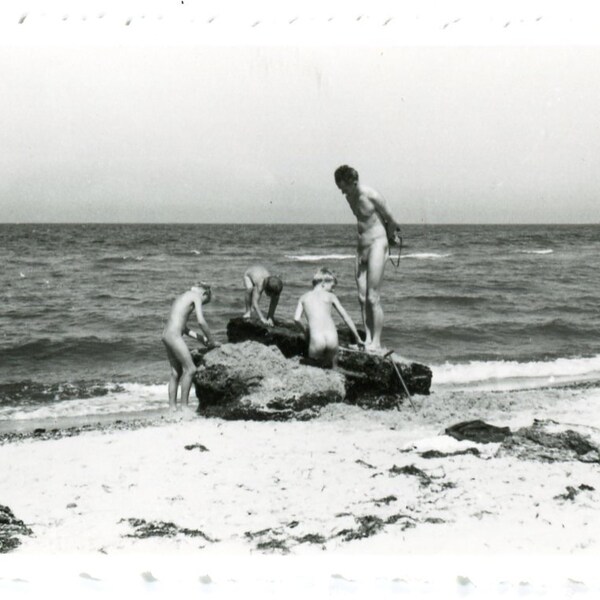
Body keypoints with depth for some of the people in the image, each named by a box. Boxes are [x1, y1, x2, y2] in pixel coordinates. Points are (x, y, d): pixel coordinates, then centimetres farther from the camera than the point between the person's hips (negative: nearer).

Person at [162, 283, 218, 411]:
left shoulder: (183, 297, 26)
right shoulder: (196, 296, 1)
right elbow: (201, 321, -9)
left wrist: (200, 338, 20)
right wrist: (211, 340, 0)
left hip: (167, 335, 9)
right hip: (174, 335, -9)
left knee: (176, 372, 12)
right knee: (190, 369, -6)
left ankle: (172, 406, 12)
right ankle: (184, 405, -5)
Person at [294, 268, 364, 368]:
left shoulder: (304, 297, 19)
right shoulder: (330, 296, 16)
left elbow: (297, 318, 5)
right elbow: (346, 317, 16)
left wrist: (306, 331, 24)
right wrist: (358, 338, 23)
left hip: (316, 340, 0)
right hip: (331, 338, 0)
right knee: (331, 362, 24)